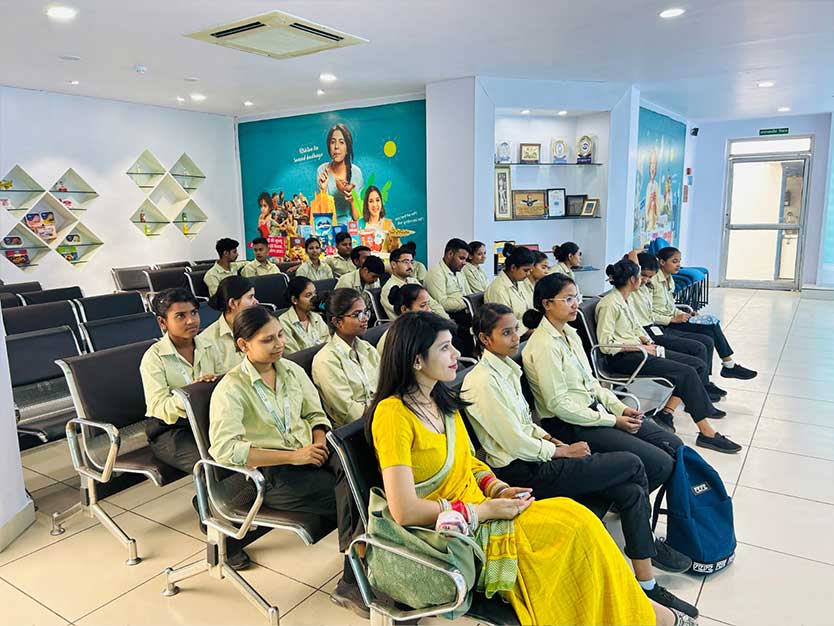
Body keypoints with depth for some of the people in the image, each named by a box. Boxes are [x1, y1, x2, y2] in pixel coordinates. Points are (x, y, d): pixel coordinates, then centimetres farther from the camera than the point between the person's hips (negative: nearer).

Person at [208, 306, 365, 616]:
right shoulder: (231, 389, -8)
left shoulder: (292, 370, 11)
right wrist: (292, 456, -21)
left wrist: (319, 442, -7)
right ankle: (354, 581, -6)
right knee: (351, 494, -24)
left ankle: (353, 582, -19)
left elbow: (315, 414, 17)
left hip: (307, 454, 5)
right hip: (266, 474, -5)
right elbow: (223, 448, -19)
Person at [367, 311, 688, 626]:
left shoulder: (443, 400, 7)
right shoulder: (393, 414, -19)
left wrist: (499, 489, -4)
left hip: (479, 512, 7)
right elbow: (404, 511, -23)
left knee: (574, 516, -14)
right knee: (575, 524, -15)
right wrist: (484, 511, -18)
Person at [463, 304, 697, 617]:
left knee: (632, 492, -4)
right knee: (632, 464, -7)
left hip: (534, 458, 9)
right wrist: (564, 452, -7)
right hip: (521, 472, -9)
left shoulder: (507, 367, 9)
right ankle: (650, 544, 16)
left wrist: (551, 440, 1)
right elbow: (516, 444, -19)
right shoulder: (483, 381, -19)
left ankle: (648, 585, 9)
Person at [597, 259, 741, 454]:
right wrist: (641, 347, -15)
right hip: (623, 358, -10)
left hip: (636, 350, 10)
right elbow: (605, 344, -19)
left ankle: (667, 413, -7)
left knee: (698, 365, -1)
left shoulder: (624, 300, 14)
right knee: (687, 373, -20)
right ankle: (706, 433, -14)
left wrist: (647, 342, 4)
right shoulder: (608, 304, -15)